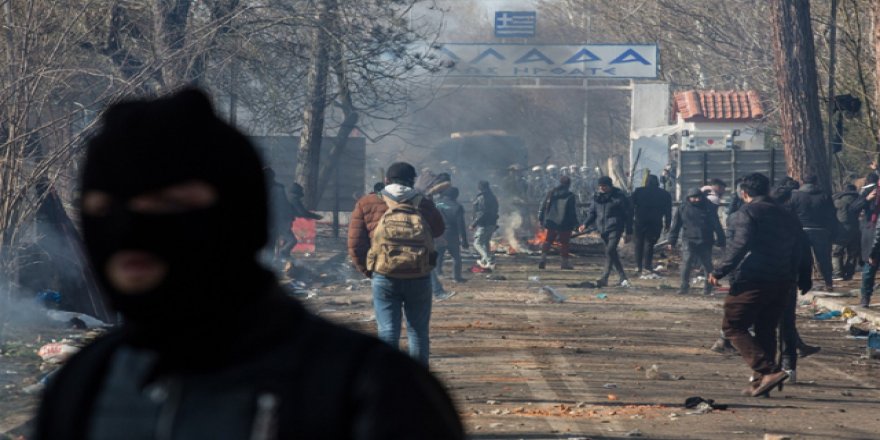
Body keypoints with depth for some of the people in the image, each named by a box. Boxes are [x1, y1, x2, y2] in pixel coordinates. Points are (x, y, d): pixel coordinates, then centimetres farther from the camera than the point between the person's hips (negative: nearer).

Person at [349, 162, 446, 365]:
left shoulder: (367, 204, 6)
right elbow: (439, 230, 25)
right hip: (419, 277, 1)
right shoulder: (424, 205, 8)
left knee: (387, 331, 2)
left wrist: (366, 270, 14)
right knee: (418, 332, 13)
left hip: (384, 277, -1)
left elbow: (355, 244, 2)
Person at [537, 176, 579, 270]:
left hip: (551, 222, 3)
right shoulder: (571, 197, -8)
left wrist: (541, 219, 17)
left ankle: (543, 258, -4)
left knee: (548, 240, 12)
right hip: (565, 224, -3)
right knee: (564, 243, 4)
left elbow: (543, 207, 8)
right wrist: (575, 224, 1)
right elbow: (573, 212, -6)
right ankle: (565, 262, 7)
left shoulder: (550, 194, 5)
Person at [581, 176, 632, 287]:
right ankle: (623, 277, 19)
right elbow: (592, 213, 15)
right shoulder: (597, 197, 10)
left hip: (615, 229, -6)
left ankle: (604, 278, -18)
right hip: (603, 230, 6)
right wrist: (586, 224, -5)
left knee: (610, 251, -18)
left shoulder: (619, 197, -5)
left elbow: (628, 214, -2)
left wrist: (628, 232, -4)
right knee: (612, 253, 10)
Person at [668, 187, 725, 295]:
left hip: (706, 242, 1)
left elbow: (717, 226, 5)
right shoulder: (683, 208, 4)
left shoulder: (709, 207, 2)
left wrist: (721, 241, 1)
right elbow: (675, 226, 8)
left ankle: (708, 286, 25)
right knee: (687, 262, -15)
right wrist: (672, 241, 5)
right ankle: (685, 285, -6)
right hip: (689, 241, -1)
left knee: (707, 264, 8)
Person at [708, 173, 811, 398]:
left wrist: (720, 271, -17)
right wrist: (802, 280, 25)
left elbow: (741, 244, -19)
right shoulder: (787, 216, 16)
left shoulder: (748, 212, -6)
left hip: (752, 280, -7)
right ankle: (762, 381, 13)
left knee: (733, 327, -2)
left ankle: (768, 371, -16)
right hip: (781, 284, 7)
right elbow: (797, 252, 17)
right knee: (766, 331, 16)